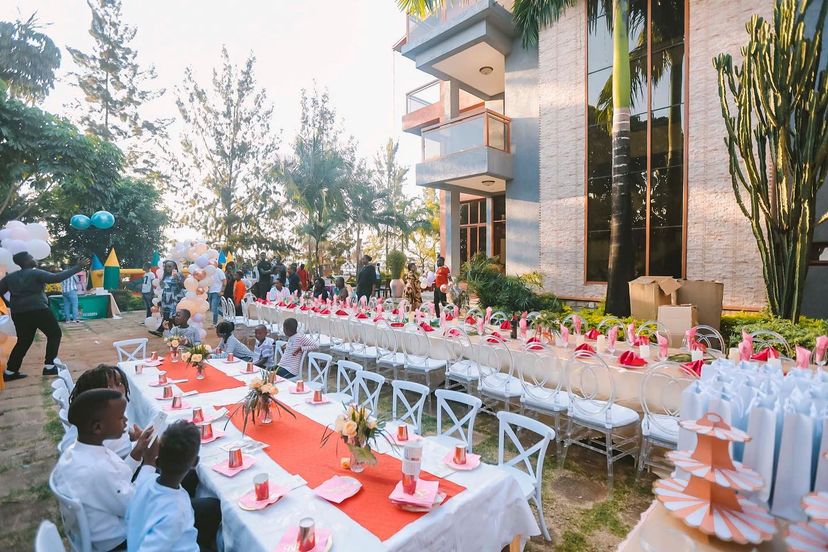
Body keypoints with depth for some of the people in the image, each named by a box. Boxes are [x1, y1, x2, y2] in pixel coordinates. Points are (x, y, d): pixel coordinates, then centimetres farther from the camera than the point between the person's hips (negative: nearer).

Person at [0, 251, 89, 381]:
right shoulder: (36, 273, -7)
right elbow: (56, 278, -18)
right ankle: (49, 366, -1)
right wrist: (77, 267, -18)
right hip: (38, 310, -7)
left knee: (24, 341, 16)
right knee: (54, 333, 5)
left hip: (18, 313, 7)